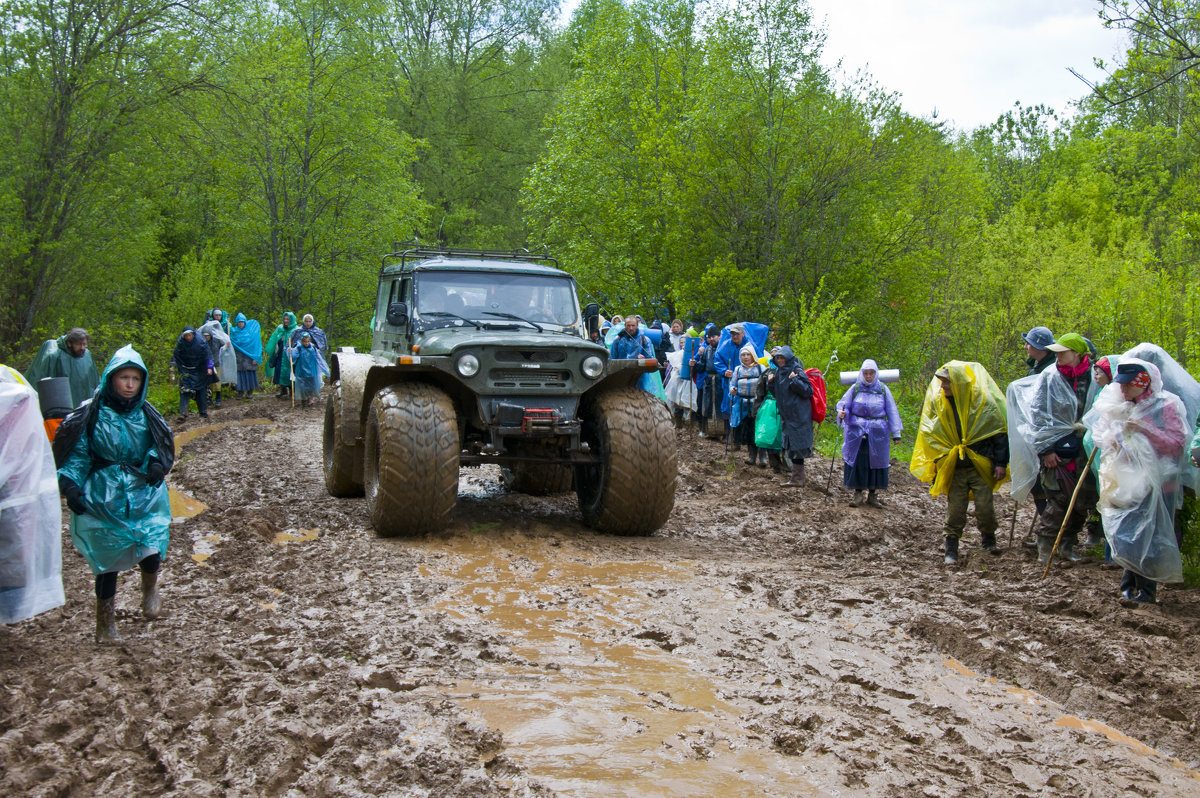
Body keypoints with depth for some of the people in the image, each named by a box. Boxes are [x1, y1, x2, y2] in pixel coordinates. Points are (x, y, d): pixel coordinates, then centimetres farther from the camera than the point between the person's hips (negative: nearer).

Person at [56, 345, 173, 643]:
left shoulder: (146, 415, 2)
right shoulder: (92, 415, -6)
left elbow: (162, 448, 12)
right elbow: (77, 454, -1)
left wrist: (156, 464, -9)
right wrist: (71, 485, -14)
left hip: (144, 497, 2)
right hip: (102, 499, -2)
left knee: (151, 552, -12)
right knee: (107, 561, 3)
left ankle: (150, 590, 25)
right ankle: (106, 624, 23)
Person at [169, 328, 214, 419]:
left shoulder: (200, 342, -9)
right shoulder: (180, 343, -5)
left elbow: (207, 355, -5)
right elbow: (175, 357, 3)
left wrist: (209, 367, -13)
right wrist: (172, 369, -1)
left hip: (199, 372, 0)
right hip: (185, 371, 0)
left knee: (201, 391, 2)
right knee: (184, 391, -14)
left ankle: (203, 413, 13)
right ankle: (183, 413, -21)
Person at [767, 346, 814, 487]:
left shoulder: (797, 371, -11)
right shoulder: (778, 372, 11)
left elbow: (808, 391, -15)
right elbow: (775, 393, 19)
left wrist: (795, 380, -25)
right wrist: (770, 382, 2)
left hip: (798, 415, -8)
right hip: (787, 415, 8)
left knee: (796, 446, -8)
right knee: (791, 446, 12)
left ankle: (797, 479, -5)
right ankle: (797, 475, 20)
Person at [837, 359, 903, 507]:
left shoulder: (883, 390, 3)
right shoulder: (855, 388, 3)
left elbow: (892, 412, 5)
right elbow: (844, 404, 3)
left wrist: (896, 433, 2)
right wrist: (841, 413, -21)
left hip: (877, 433, 0)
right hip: (856, 432, 0)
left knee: (875, 462, 4)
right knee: (857, 462, -1)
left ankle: (872, 494, 14)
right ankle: (858, 493, 8)